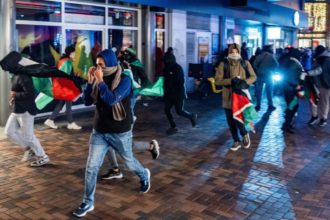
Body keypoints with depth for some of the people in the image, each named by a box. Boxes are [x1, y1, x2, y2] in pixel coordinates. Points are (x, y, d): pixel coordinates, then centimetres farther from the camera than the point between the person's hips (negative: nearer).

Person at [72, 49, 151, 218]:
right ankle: (88, 203, 13)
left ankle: (144, 176, 49)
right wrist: (90, 81, -11)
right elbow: (87, 101, -1)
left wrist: (100, 81, -27)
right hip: (99, 132, 4)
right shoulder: (99, 79, 0)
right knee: (91, 167, -1)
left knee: (129, 162, 17)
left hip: (120, 132, -4)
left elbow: (112, 100, -29)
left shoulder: (124, 80, -15)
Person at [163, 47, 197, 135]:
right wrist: (165, 93, 14)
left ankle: (192, 116, 27)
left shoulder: (178, 68, -14)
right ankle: (173, 127, 12)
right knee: (167, 109, 0)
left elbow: (181, 82, -17)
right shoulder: (166, 68, 7)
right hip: (169, 93, 7)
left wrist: (182, 94, -21)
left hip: (178, 94, -7)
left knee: (179, 111, -1)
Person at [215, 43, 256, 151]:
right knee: (231, 121, 8)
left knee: (238, 119, -11)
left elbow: (253, 77, 7)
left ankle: (245, 134, 21)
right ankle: (237, 141, 27)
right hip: (228, 96, 1)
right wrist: (231, 80, -21)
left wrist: (245, 81, -14)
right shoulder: (223, 64, -2)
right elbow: (217, 80, -8)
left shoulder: (245, 63, 3)